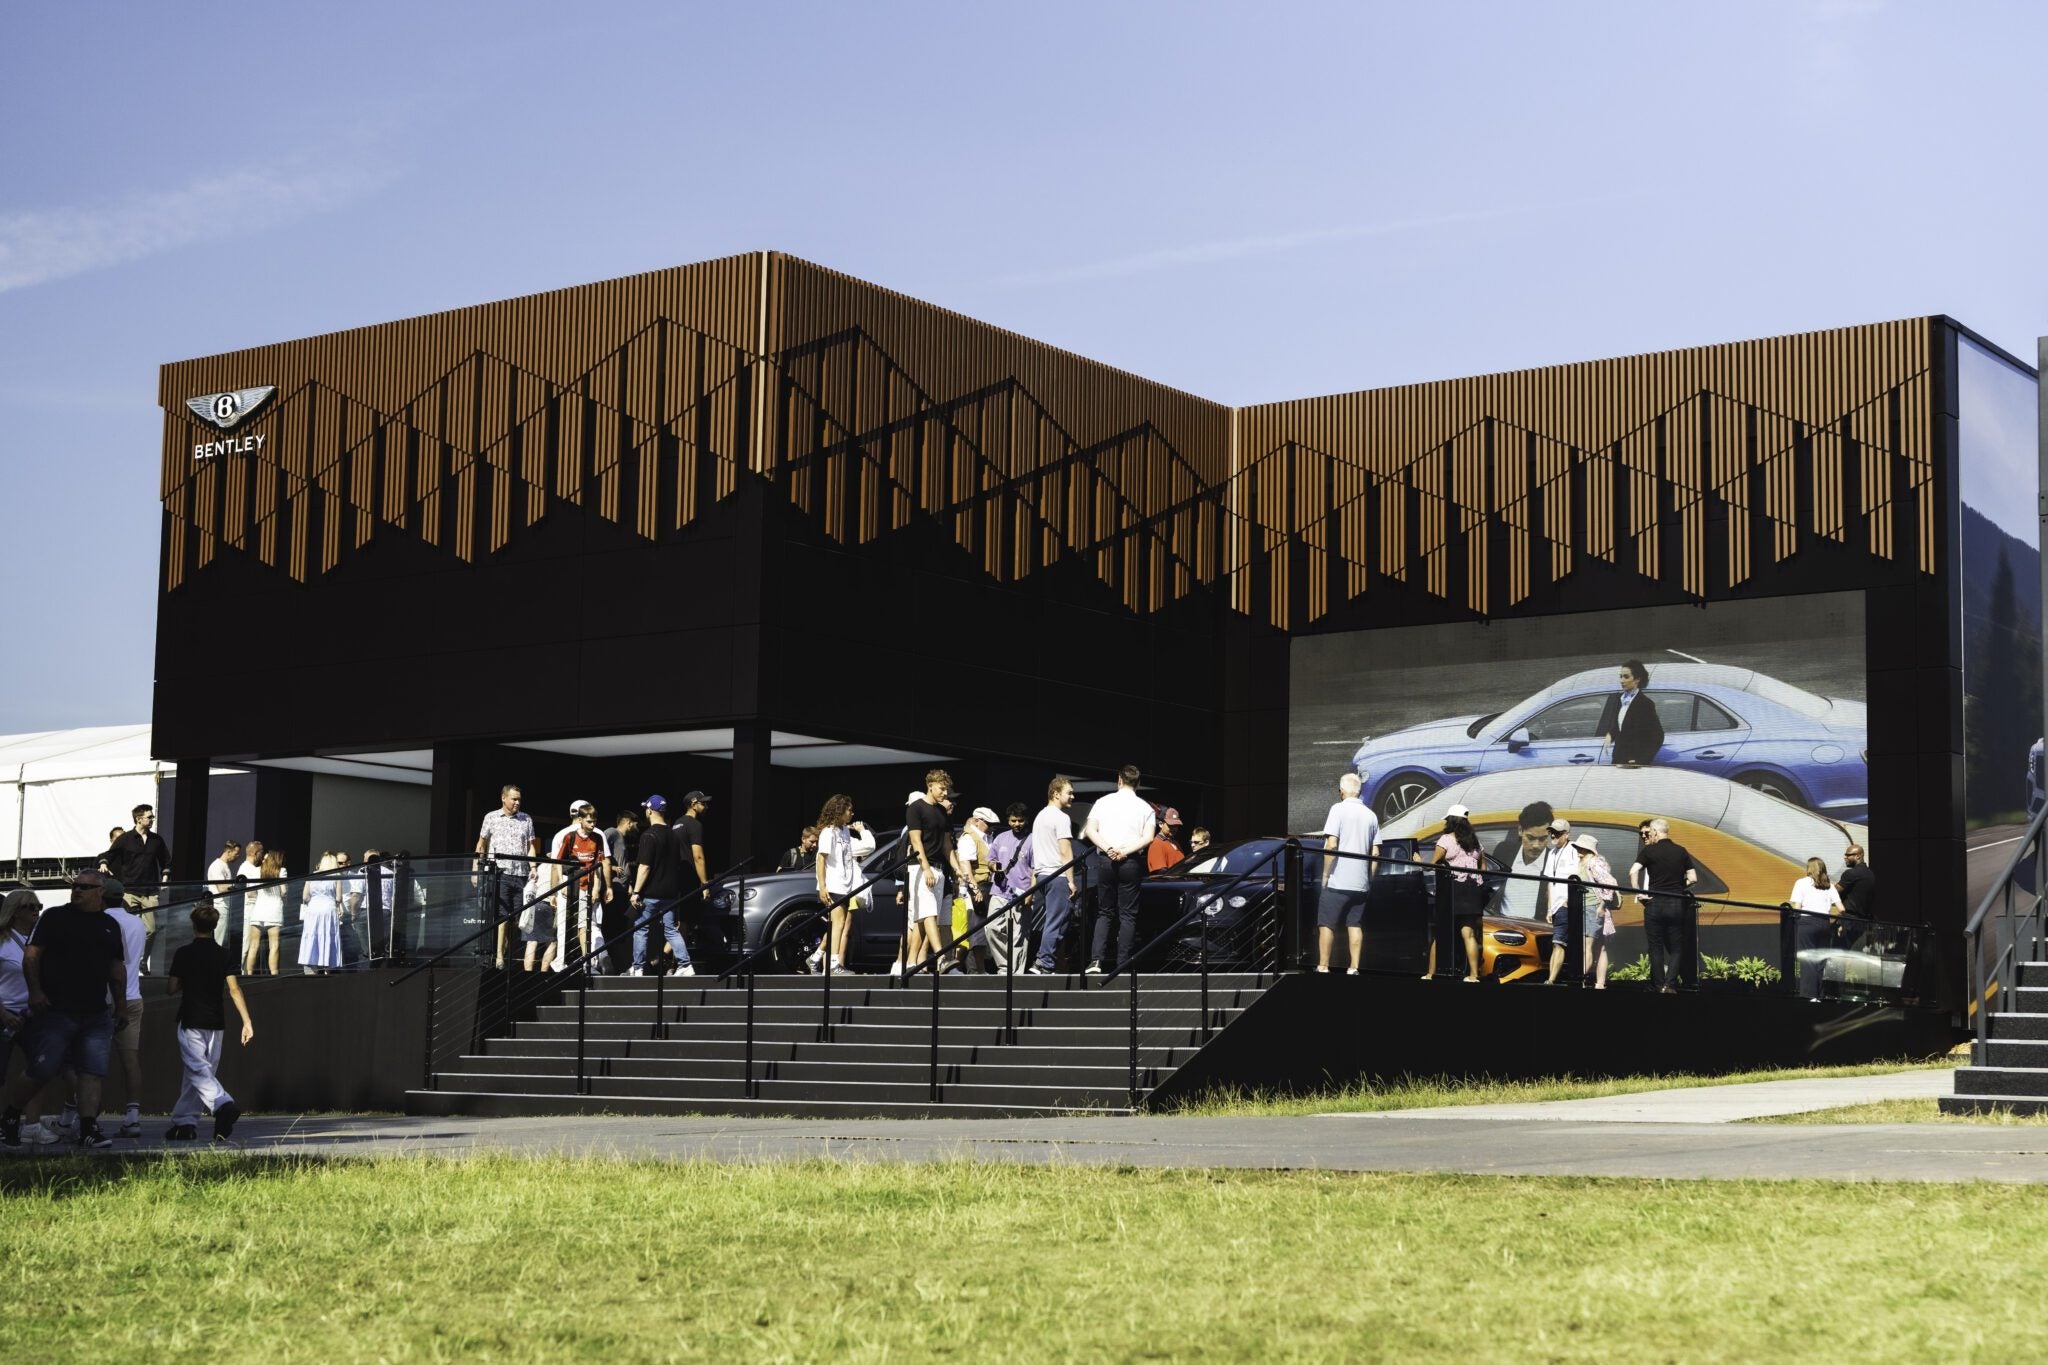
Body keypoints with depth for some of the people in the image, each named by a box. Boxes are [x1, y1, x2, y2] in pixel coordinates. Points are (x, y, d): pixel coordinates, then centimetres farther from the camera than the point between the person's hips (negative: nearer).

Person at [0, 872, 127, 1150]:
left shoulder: (110, 926, 16)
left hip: (96, 1015, 4)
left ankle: (88, 1129, -6)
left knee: (93, 1072, -5)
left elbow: (117, 968, 22)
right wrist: (35, 990, -14)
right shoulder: (55, 917, 3)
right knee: (41, 1071, -5)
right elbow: (31, 953, -3)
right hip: (55, 1010, -4)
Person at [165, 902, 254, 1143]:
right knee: (200, 1071, 12)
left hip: (191, 1021, -4)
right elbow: (234, 989, -5)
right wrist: (247, 1021, -7)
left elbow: (173, 988, -1)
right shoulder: (225, 955, 2)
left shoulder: (183, 954, -4)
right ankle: (185, 1122, 14)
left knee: (198, 1070, -11)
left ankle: (224, 1104, -36)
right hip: (215, 1022, 4)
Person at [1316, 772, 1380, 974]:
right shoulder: (1371, 815, 9)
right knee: (1355, 925, 8)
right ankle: (1353, 968, 3)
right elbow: (1375, 853, 9)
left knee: (1326, 925, 1)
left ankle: (1323, 967, -2)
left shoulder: (1338, 809, -6)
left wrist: (1325, 875, -7)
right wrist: (1369, 879, 15)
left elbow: (1331, 845, -14)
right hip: (1360, 882, 5)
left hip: (1337, 881, -5)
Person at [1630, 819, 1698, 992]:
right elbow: (1693, 878, 5)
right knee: (1676, 948, 8)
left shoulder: (1649, 851, -3)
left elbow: (1633, 871, -16)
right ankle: (1670, 984, -8)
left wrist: (1637, 892, -7)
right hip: (1677, 905, 2)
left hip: (1655, 903, -2)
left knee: (1656, 948, 7)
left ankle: (1658, 986, 7)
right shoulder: (1681, 851, 7)